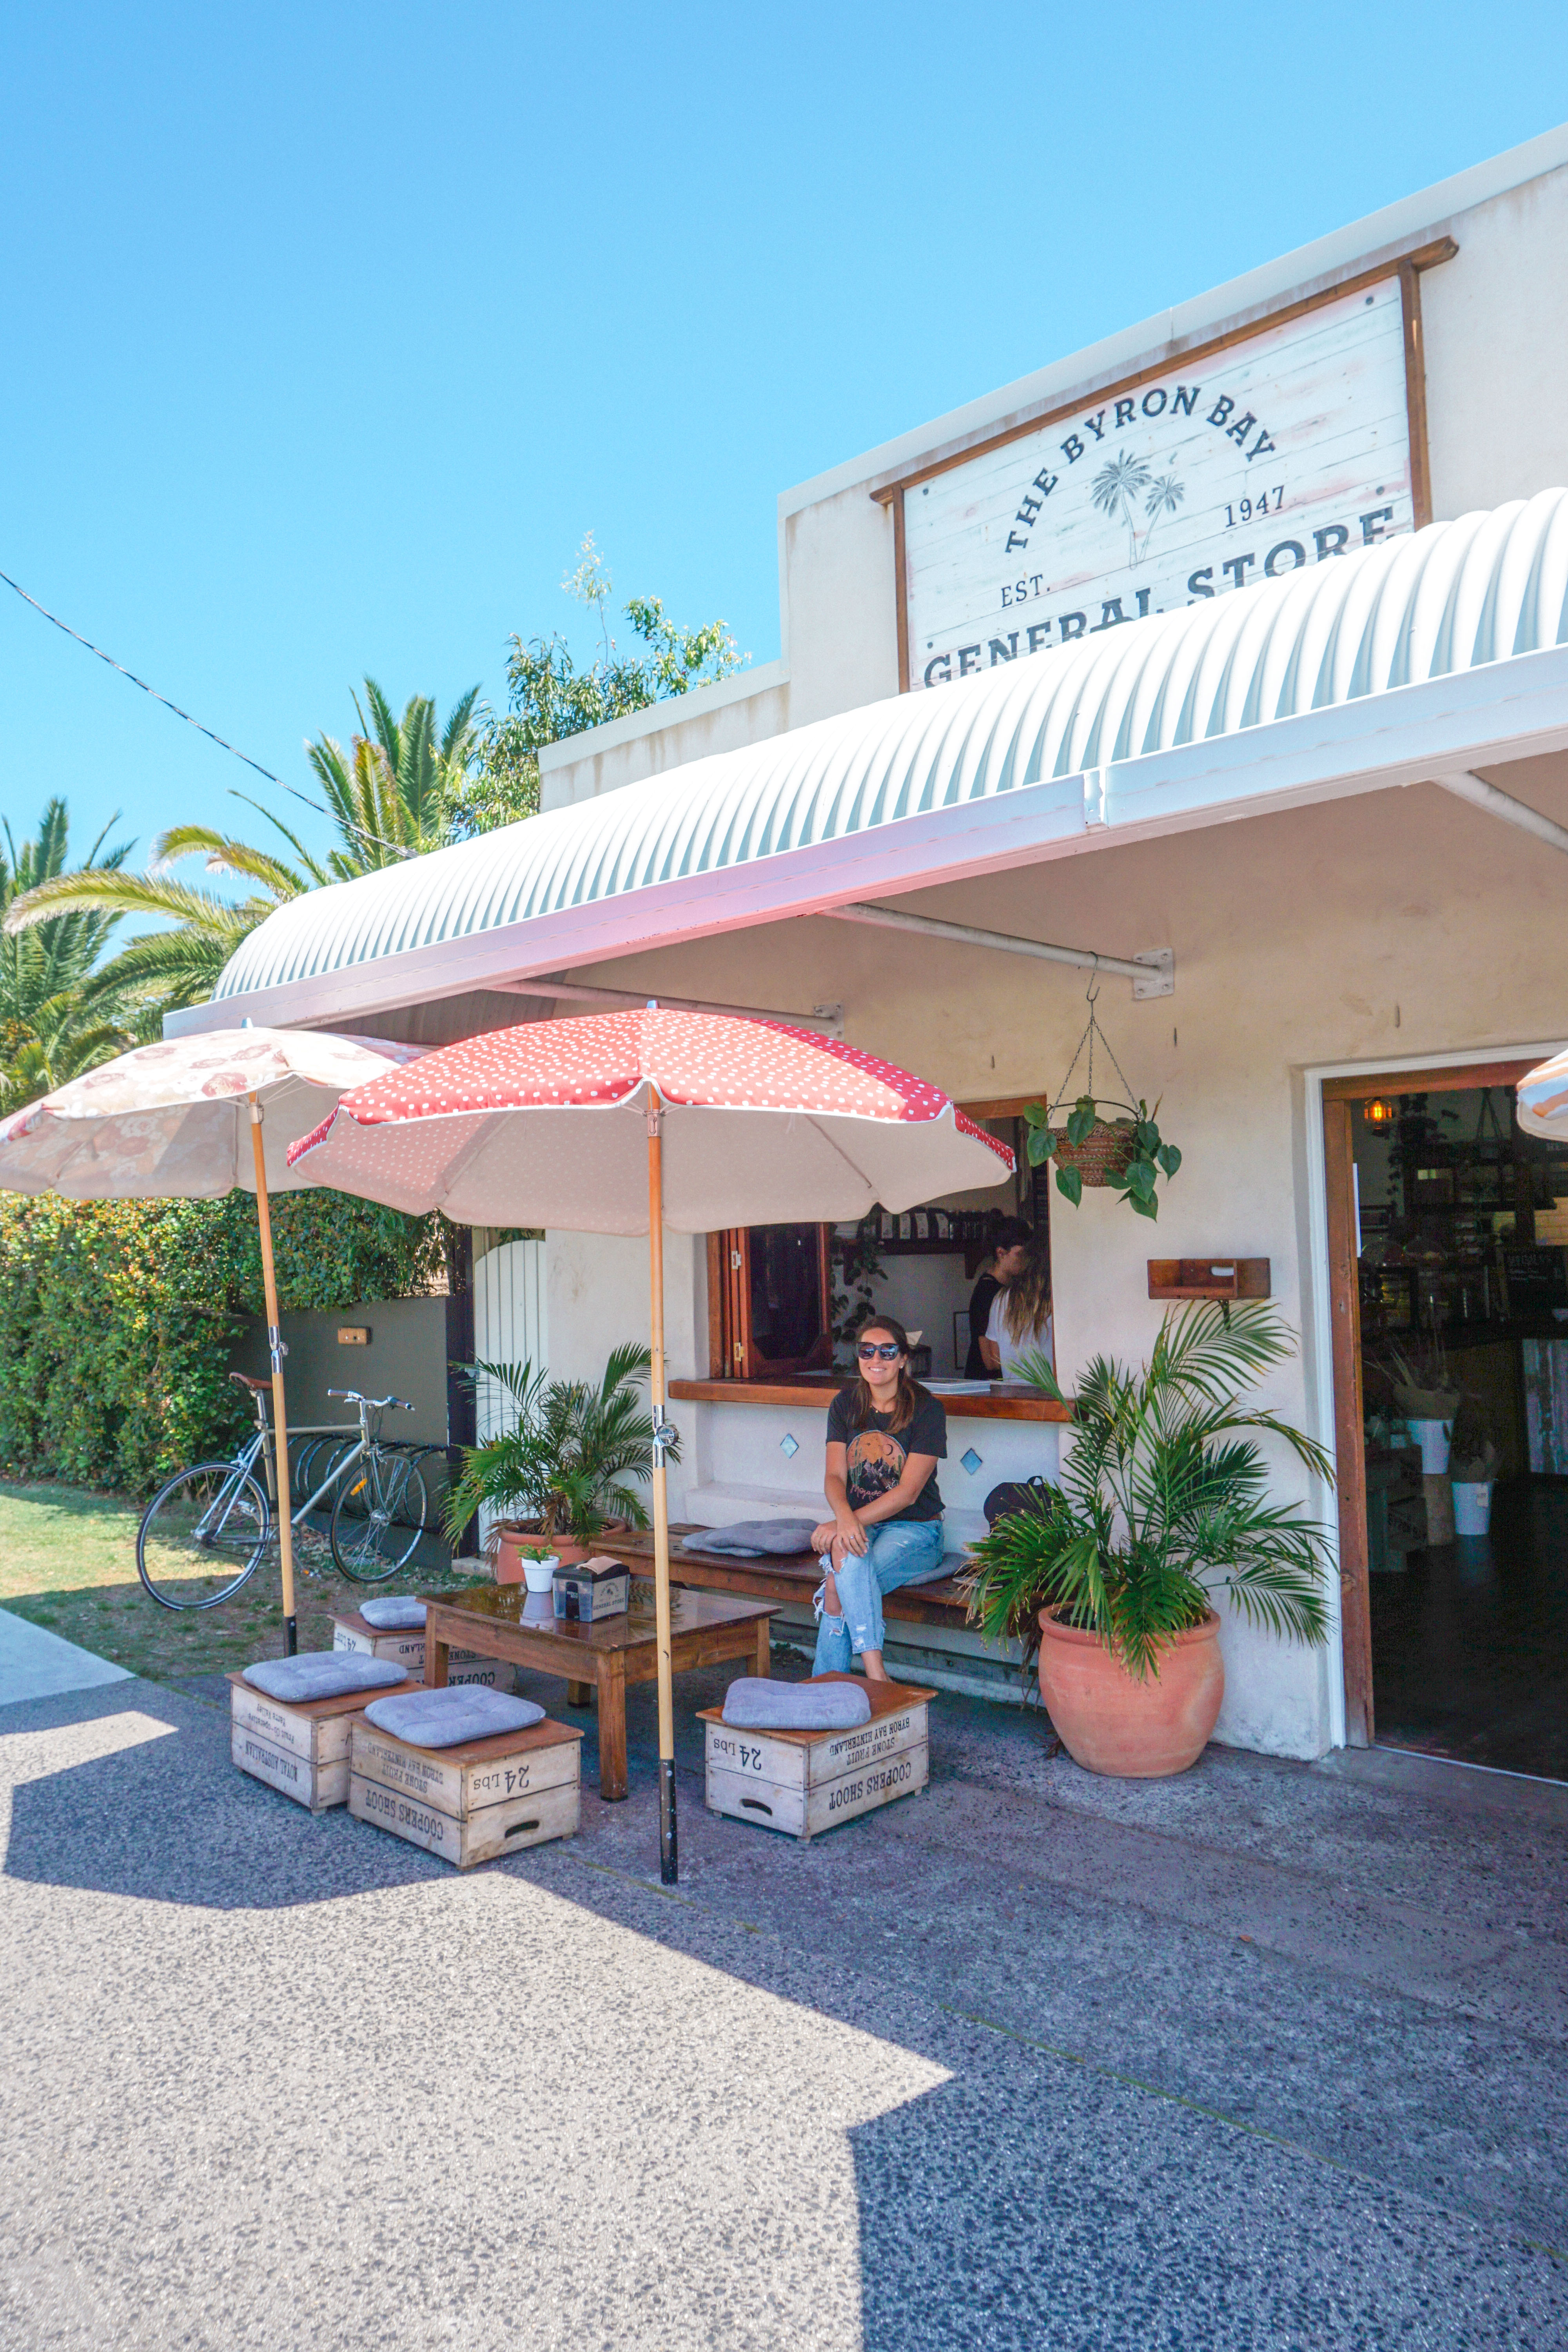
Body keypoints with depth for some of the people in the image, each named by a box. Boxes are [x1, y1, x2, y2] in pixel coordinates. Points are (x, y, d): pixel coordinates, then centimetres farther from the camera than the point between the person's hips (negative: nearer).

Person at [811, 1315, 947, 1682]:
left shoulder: (926, 1409, -7)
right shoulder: (845, 1405, 8)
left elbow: (908, 1491, -14)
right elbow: (835, 1476, -1)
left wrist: (846, 1523, -24)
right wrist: (845, 1517, -25)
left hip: (914, 1528, -3)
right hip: (859, 1525, 4)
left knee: (839, 1585, -30)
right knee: (845, 1554, -32)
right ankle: (876, 1677, -29)